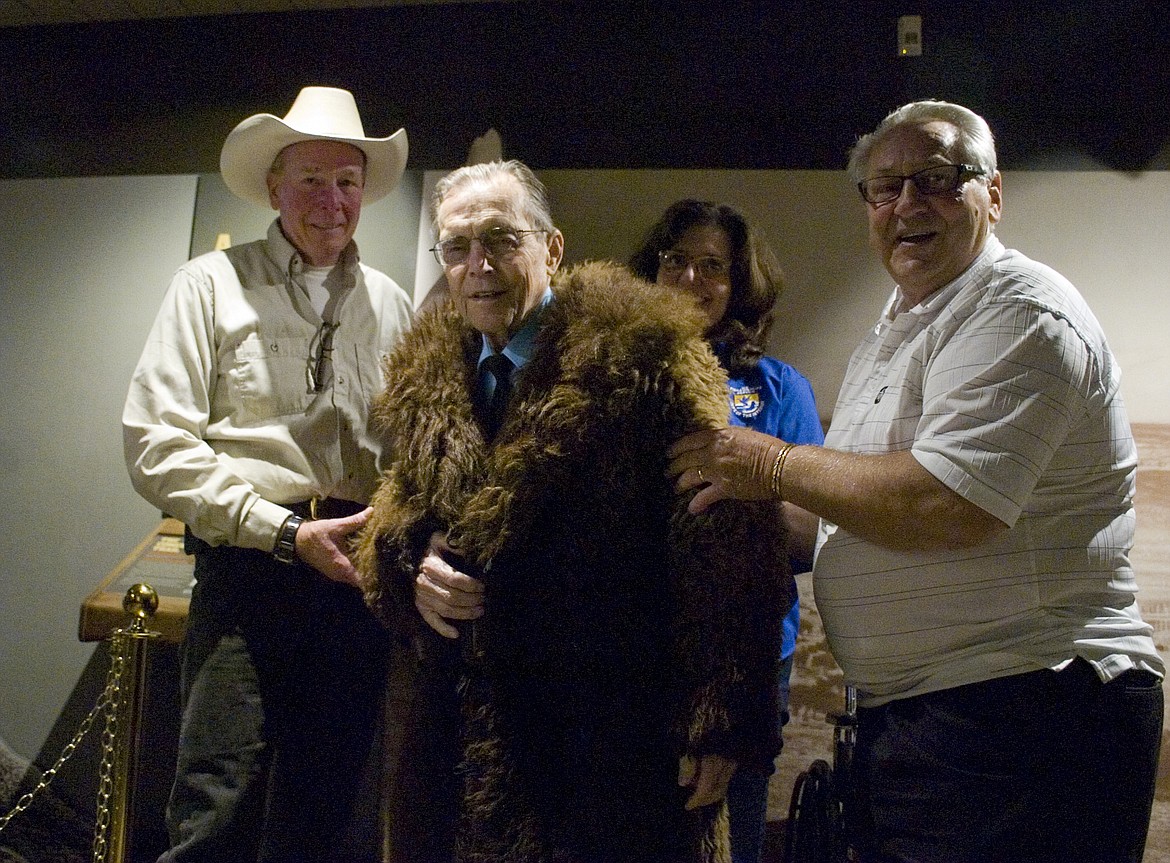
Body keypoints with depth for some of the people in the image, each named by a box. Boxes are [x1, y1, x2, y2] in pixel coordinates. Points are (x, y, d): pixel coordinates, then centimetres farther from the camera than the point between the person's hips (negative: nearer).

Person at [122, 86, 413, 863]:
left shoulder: (392, 303, 14)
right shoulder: (213, 284, 3)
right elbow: (156, 444, -6)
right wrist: (288, 532, -12)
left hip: (362, 572, 4)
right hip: (250, 570, -3)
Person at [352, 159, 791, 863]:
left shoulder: (642, 351, -10)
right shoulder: (425, 377, 10)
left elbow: (725, 548, -14)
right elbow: (398, 510, 20)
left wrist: (722, 726, -17)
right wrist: (412, 564, -5)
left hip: (620, 745, -5)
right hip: (467, 741, 5)